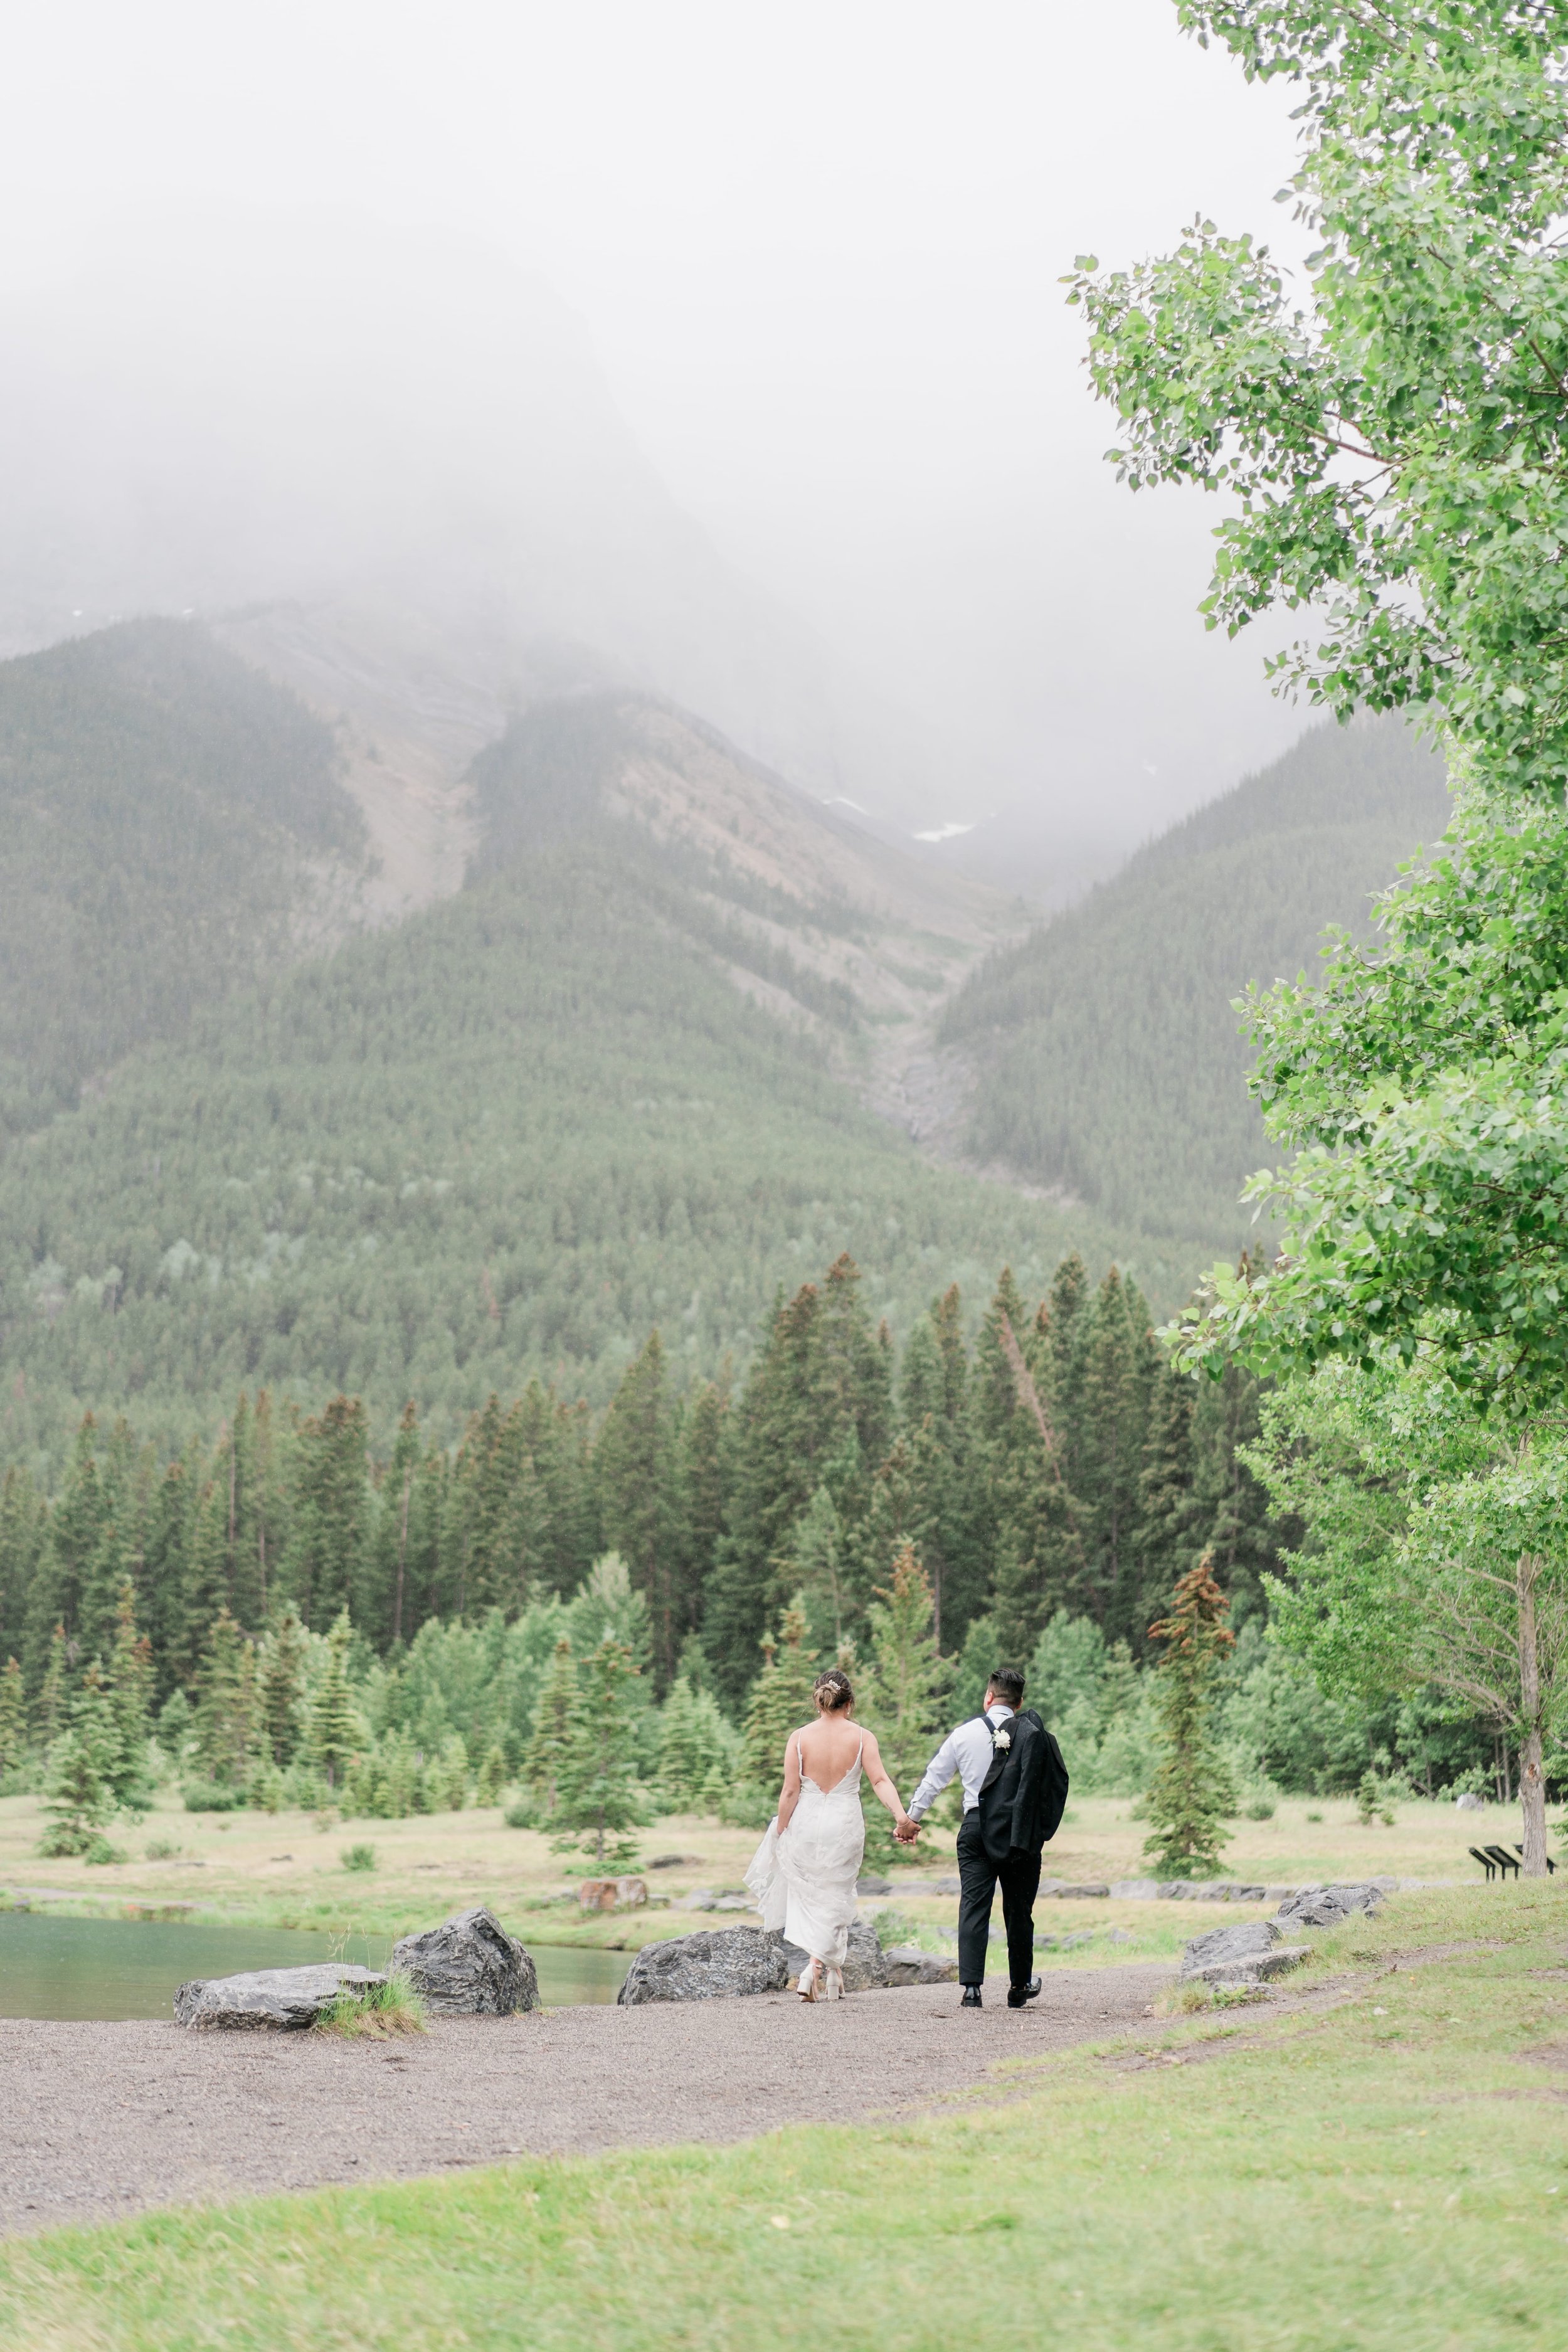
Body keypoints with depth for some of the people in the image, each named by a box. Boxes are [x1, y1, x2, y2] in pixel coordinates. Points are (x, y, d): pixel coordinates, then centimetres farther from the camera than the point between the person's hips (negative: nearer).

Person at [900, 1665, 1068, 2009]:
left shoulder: (964, 1733, 4)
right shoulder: (1034, 1735, -1)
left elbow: (934, 1778, 11)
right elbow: (1057, 1784, -1)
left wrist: (912, 1819, 23)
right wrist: (1041, 1830, 11)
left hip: (976, 1830, 1)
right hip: (1019, 1833, -1)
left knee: (973, 1907, 1)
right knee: (1019, 1910, 11)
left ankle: (971, 1989, -8)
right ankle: (1019, 1988, 22)